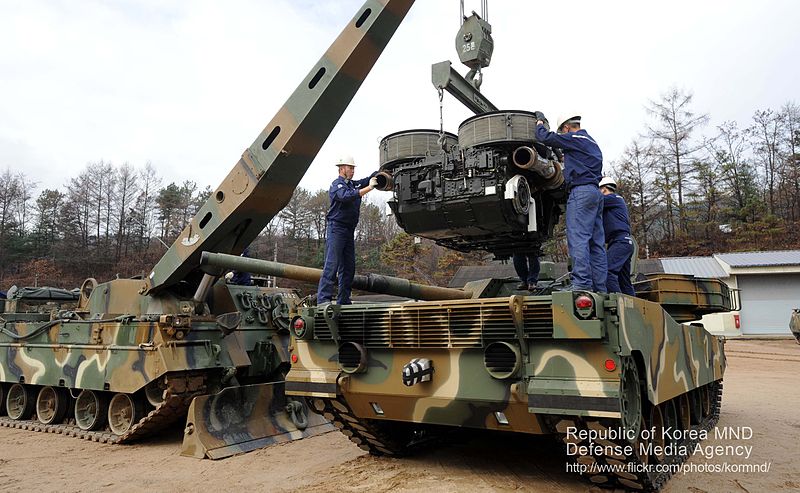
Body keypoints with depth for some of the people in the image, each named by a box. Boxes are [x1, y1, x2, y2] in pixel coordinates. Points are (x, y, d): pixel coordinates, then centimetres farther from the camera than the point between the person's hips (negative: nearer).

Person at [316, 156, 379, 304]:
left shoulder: (353, 184, 18)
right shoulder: (337, 185, -7)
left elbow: (369, 178, 23)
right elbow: (346, 196, -26)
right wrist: (368, 188, -26)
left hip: (349, 231, 9)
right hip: (337, 229, -9)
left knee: (349, 267, 8)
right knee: (332, 264, -13)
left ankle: (343, 300, 13)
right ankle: (323, 300, -14)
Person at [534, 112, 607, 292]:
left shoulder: (574, 138, -2)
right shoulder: (592, 143, 27)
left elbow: (544, 137, -2)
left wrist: (540, 122, 16)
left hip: (581, 191, -9)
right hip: (595, 191, 9)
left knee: (578, 239, -15)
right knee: (596, 242, 5)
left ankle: (582, 283, -22)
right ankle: (599, 287, 4)